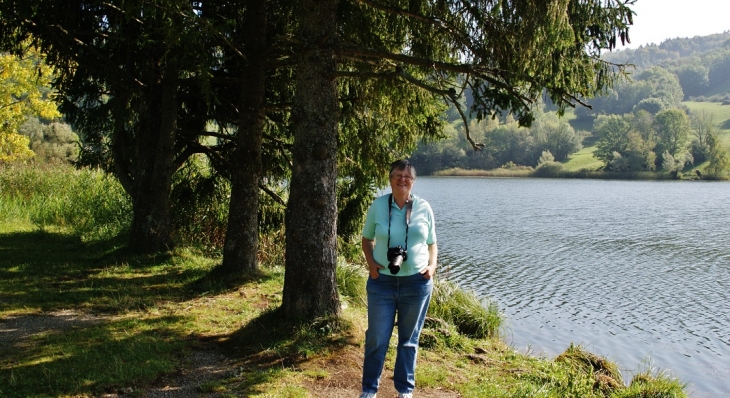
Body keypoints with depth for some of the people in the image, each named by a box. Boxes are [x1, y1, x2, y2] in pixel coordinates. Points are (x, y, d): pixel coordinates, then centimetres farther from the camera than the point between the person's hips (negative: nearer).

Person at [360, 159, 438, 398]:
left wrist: (432, 265, -9)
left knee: (409, 339, 13)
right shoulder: (378, 206, -1)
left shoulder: (424, 208, 0)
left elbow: (432, 244, 9)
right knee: (377, 338, 6)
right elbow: (367, 239, 9)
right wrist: (371, 263, -7)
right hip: (382, 281, 0)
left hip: (417, 282, 1)